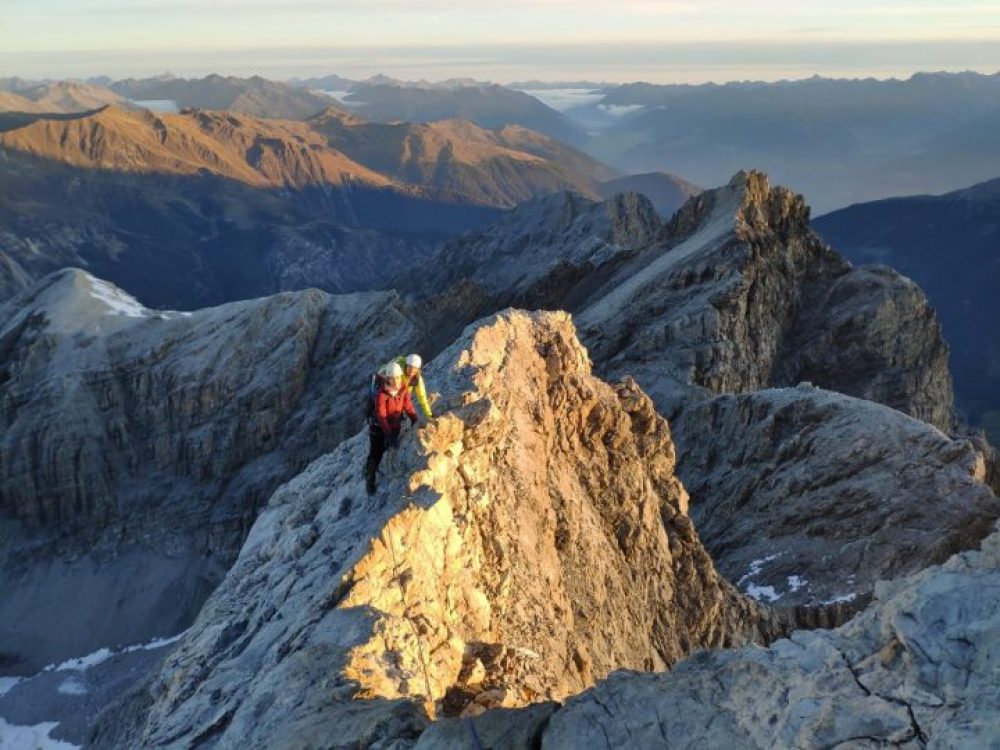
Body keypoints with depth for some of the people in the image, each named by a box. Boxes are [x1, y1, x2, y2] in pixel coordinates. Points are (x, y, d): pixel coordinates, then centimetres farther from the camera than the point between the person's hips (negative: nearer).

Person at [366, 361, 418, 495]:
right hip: (379, 428, -4)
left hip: (395, 426, 4)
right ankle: (370, 480, 17)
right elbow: (381, 416, -31)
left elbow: (409, 408, -9)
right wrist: (389, 434, -37)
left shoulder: (404, 390, -11)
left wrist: (416, 423, -21)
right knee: (375, 455, -1)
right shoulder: (381, 394, -27)